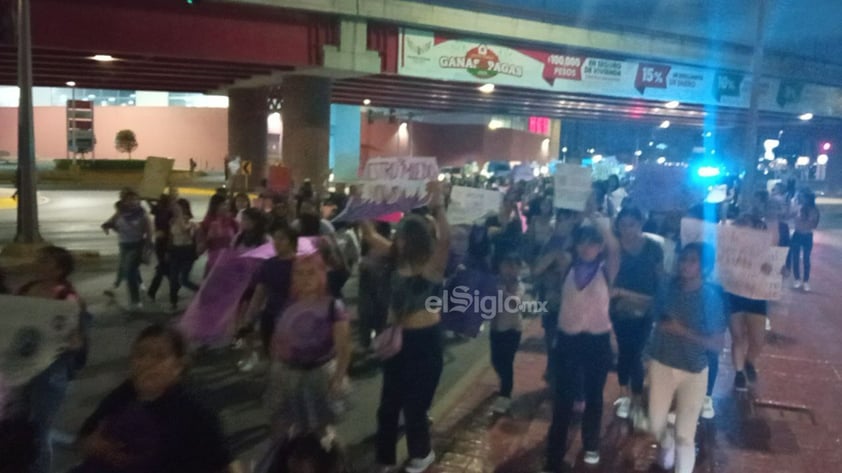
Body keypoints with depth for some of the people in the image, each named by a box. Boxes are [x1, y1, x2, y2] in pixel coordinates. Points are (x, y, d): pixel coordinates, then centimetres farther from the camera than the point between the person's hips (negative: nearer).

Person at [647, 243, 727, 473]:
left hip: (694, 371, -3)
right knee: (656, 425, 16)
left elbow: (717, 344, -15)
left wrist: (684, 332, -23)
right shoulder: (667, 289, -7)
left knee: (685, 435, 1)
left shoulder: (711, 297, -15)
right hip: (662, 364, 3)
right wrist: (663, 326, -8)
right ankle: (667, 447, 51)